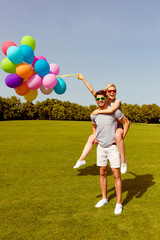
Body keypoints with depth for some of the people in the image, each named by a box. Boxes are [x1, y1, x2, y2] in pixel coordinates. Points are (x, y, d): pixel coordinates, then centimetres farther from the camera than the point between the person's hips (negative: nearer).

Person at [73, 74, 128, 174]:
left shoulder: (117, 101, -14)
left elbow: (111, 110, -37)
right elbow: (92, 91, 1)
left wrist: (98, 111, -26)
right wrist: (83, 79, 1)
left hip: (118, 127, -6)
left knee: (118, 137, -39)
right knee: (91, 138, 2)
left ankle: (123, 160, -24)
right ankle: (81, 159, 11)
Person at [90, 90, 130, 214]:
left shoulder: (114, 111, -12)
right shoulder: (94, 115, 1)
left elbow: (127, 122, 0)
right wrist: (94, 137, 8)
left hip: (113, 146, -4)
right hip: (101, 147, 5)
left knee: (116, 174, -4)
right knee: (102, 173, 12)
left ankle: (119, 203, 8)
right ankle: (104, 198, 28)